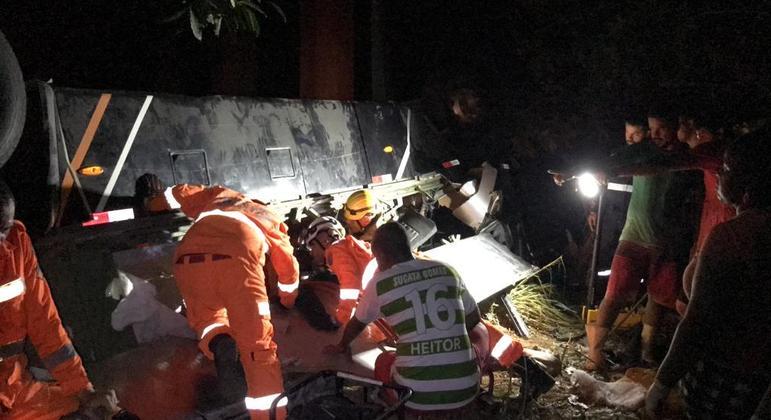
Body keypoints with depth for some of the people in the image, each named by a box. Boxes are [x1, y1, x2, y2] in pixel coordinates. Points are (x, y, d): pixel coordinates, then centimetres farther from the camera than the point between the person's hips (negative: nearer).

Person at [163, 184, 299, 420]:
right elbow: (287, 267, 38)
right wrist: (288, 304, 54)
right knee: (256, 339, 2)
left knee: (205, 315, 27)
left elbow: (177, 193, 43)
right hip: (237, 257, -2)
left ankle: (218, 345, -6)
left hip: (189, 254, 3)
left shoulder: (220, 195, 41)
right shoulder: (271, 220, 36)